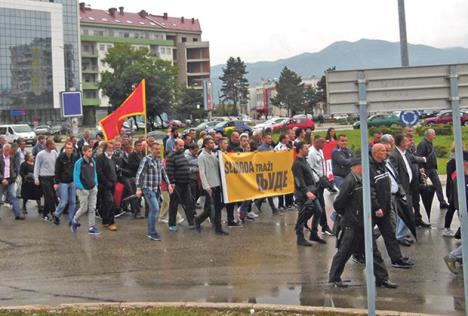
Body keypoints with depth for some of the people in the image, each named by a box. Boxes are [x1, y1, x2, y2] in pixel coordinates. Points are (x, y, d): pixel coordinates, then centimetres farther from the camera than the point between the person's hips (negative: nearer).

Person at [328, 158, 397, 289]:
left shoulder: (361, 181, 9)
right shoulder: (349, 181, -19)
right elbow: (338, 204, -18)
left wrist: (375, 210, 5)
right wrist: (346, 215, -2)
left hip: (364, 224, 8)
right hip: (352, 225, -8)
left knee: (373, 251, 11)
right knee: (344, 252, 3)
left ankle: (382, 278, 18)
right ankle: (334, 278, 17)